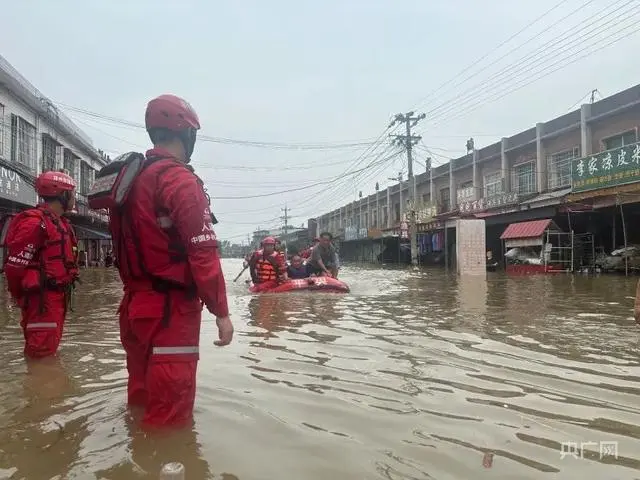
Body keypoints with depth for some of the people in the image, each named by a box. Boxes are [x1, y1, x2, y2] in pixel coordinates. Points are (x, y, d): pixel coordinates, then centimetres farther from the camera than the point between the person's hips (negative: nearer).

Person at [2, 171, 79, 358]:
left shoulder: (60, 223, 16)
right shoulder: (35, 222, -16)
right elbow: (15, 265, -18)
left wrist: (61, 295, 18)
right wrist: (23, 299, -7)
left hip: (56, 298, 10)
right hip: (42, 301, -10)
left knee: (49, 350, 18)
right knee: (41, 354, -6)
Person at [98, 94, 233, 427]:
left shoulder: (128, 179, 13)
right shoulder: (180, 180, -15)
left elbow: (128, 249, 17)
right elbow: (203, 253, -21)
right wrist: (221, 312, -16)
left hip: (135, 307, 9)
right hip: (170, 310, -9)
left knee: (142, 401, 22)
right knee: (169, 415, 1)